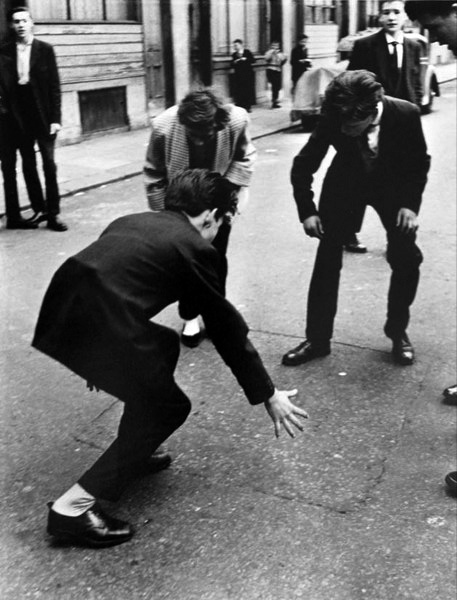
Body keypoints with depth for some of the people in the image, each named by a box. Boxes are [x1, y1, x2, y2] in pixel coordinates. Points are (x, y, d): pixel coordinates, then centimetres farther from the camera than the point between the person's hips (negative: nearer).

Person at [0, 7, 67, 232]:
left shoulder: (45, 49, 0)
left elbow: (54, 85, -3)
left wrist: (55, 118, -9)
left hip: (43, 116, -2)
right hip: (19, 117, 2)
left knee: (49, 164, -3)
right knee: (28, 165, 8)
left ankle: (53, 214, 1)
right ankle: (39, 209, 19)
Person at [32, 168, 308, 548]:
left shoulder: (132, 221, 23)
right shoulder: (194, 248, 3)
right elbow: (227, 328, 7)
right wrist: (268, 395, 17)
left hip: (60, 313, 8)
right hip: (97, 331, -8)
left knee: (165, 344, 26)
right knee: (170, 406, 11)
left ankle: (131, 455, 36)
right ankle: (76, 506, 7)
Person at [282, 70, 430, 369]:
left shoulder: (406, 114, -29)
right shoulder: (333, 119, -28)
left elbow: (420, 162, -11)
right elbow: (303, 165, -15)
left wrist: (410, 204, -22)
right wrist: (307, 210, -23)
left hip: (392, 184, 0)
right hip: (345, 182, 0)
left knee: (406, 257, -9)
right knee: (327, 257, -6)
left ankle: (398, 332, 13)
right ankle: (317, 338, 6)